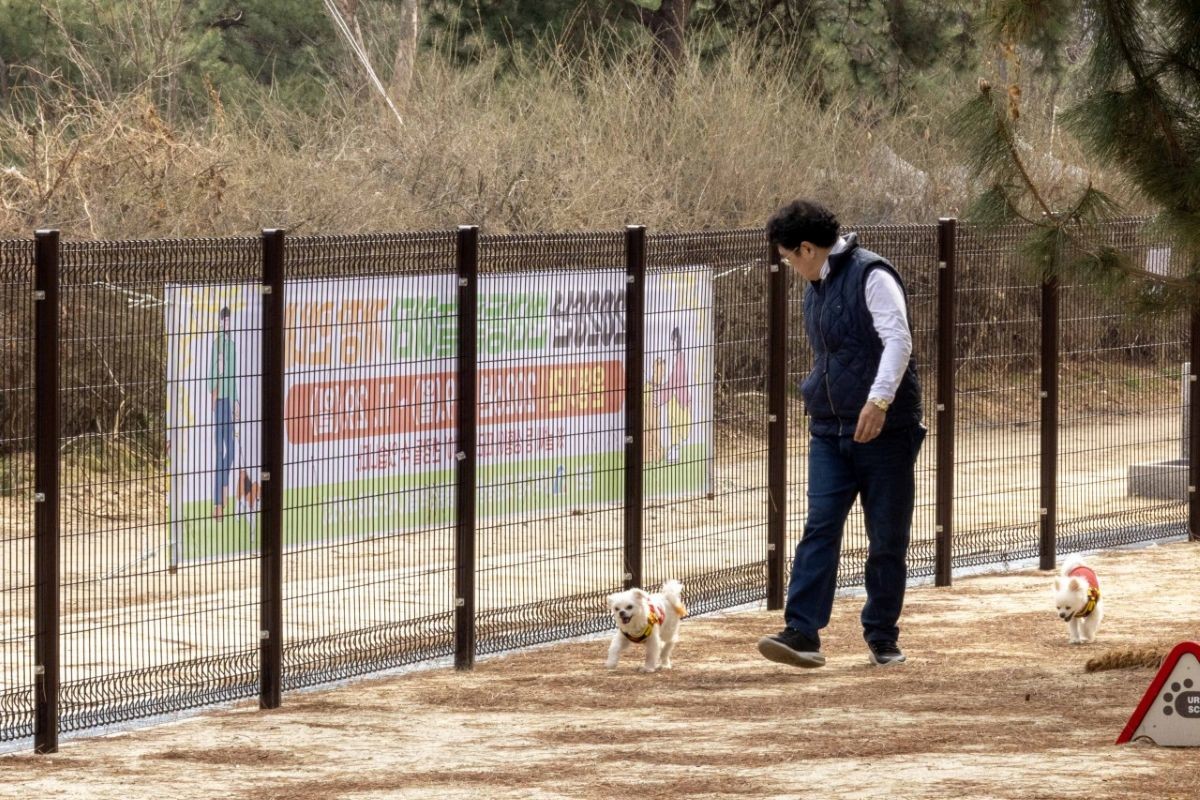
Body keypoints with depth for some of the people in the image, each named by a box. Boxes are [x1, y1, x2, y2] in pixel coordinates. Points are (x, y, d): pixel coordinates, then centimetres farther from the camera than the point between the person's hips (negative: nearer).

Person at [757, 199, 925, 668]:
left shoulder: (871, 276, -10)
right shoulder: (815, 289, 15)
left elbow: (898, 340, -20)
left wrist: (879, 401, -30)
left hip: (884, 431, -6)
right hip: (829, 435, 7)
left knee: (887, 540, 3)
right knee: (820, 529, -8)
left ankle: (882, 638, 15)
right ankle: (802, 634, -16)